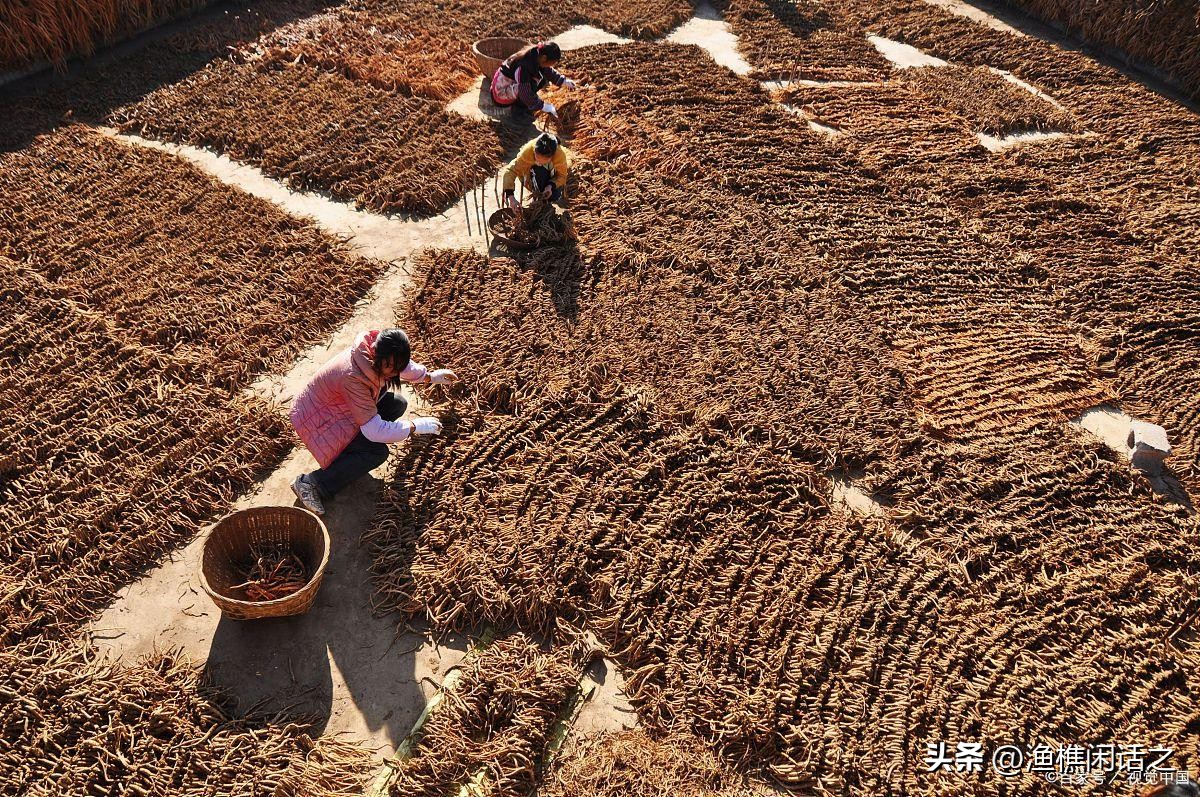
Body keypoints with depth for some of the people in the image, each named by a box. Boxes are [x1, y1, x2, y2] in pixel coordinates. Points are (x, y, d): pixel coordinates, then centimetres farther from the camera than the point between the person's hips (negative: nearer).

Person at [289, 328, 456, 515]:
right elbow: (375, 431, -34)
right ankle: (312, 484, -17)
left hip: (342, 408, 9)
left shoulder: (379, 354, -16)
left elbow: (404, 366, 12)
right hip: (319, 420, -9)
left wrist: (430, 376, 5)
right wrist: (416, 426, -29)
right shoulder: (352, 377, -39)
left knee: (398, 404, -4)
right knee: (377, 453, -21)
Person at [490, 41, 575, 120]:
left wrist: (564, 81, -1)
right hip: (502, 90, -9)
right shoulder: (523, 67, -34)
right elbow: (526, 95, -33)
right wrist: (547, 107, -32)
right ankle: (520, 103, -6)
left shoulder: (537, 56, -10)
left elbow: (548, 71, 9)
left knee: (543, 79, -2)